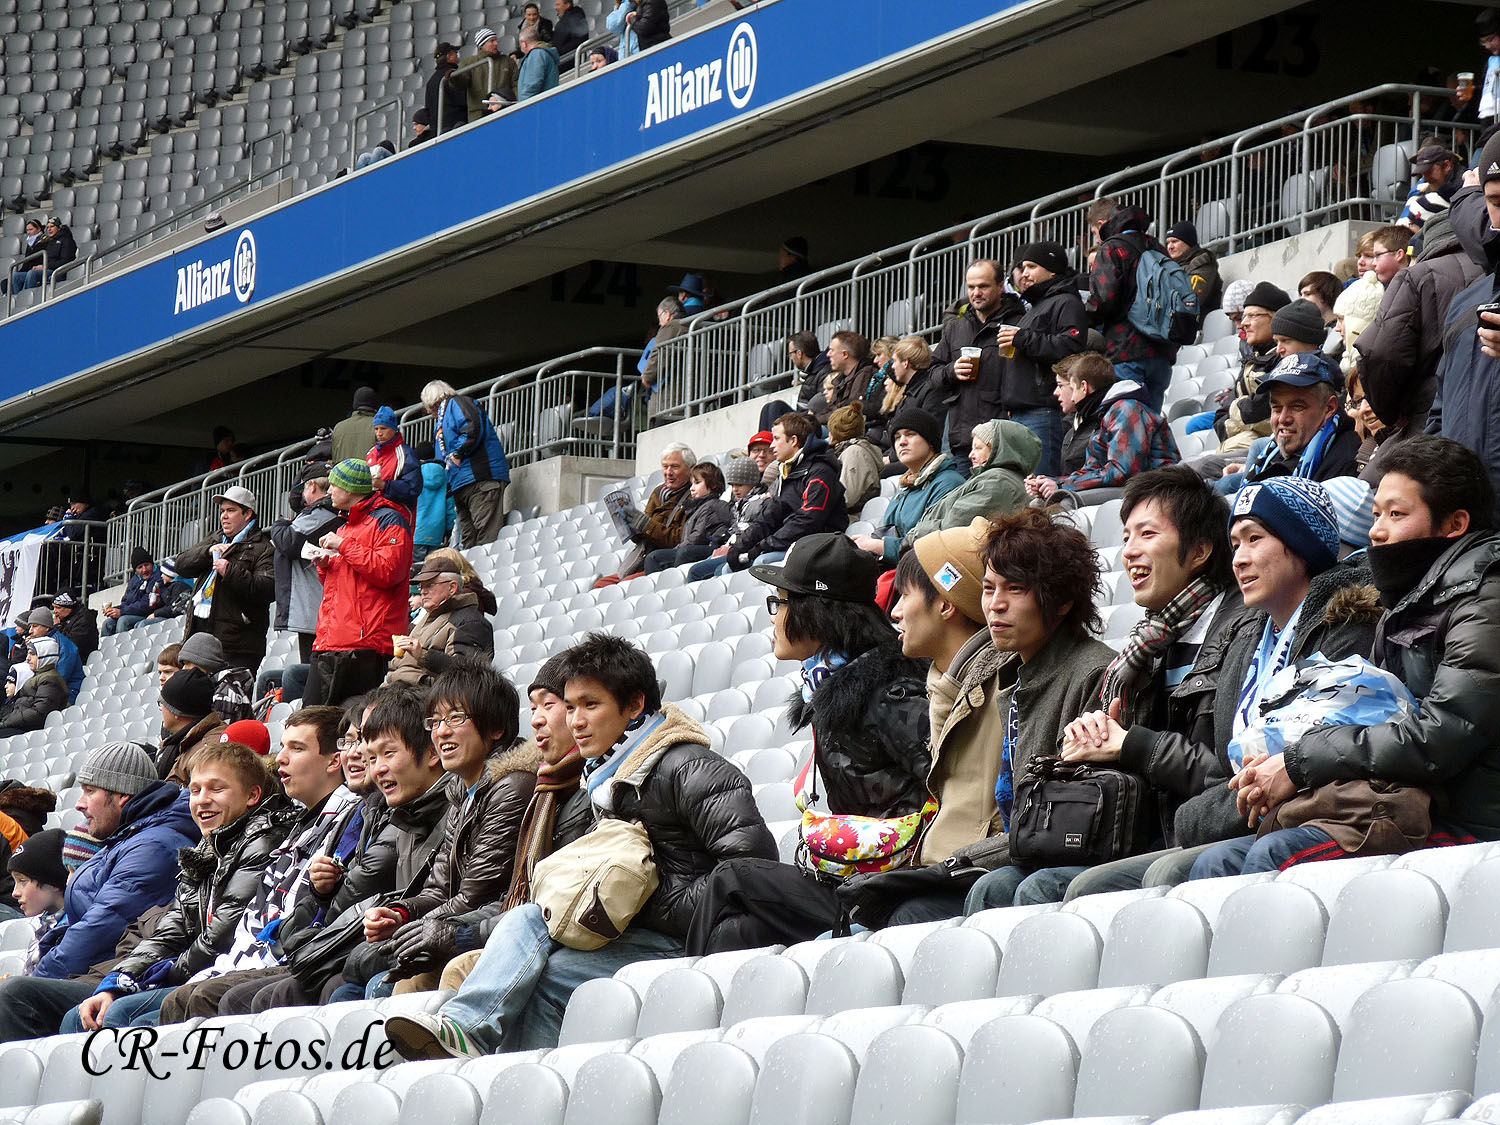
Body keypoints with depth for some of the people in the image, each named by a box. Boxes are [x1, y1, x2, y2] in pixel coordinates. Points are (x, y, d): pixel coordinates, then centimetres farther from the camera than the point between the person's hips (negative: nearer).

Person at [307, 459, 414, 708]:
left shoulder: (387, 520, -2)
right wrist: (325, 565, 13)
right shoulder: (346, 526, 28)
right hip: (328, 644, 9)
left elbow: (388, 571, -17)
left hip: (364, 644, -9)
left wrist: (344, 546, -11)